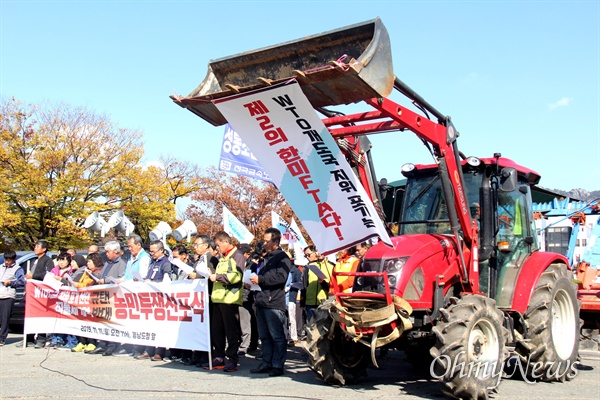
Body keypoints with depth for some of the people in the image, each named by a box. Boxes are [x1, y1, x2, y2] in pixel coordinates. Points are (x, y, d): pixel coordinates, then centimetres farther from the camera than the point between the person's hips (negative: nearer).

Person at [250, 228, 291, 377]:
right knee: (264, 336, 12)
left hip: (274, 303, -9)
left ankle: (278, 365, 1)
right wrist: (254, 281, 9)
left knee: (277, 336, -4)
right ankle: (267, 363, 18)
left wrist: (260, 279, -15)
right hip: (262, 302, 9)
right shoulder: (267, 257, 22)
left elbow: (281, 277, -19)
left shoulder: (282, 258, -5)